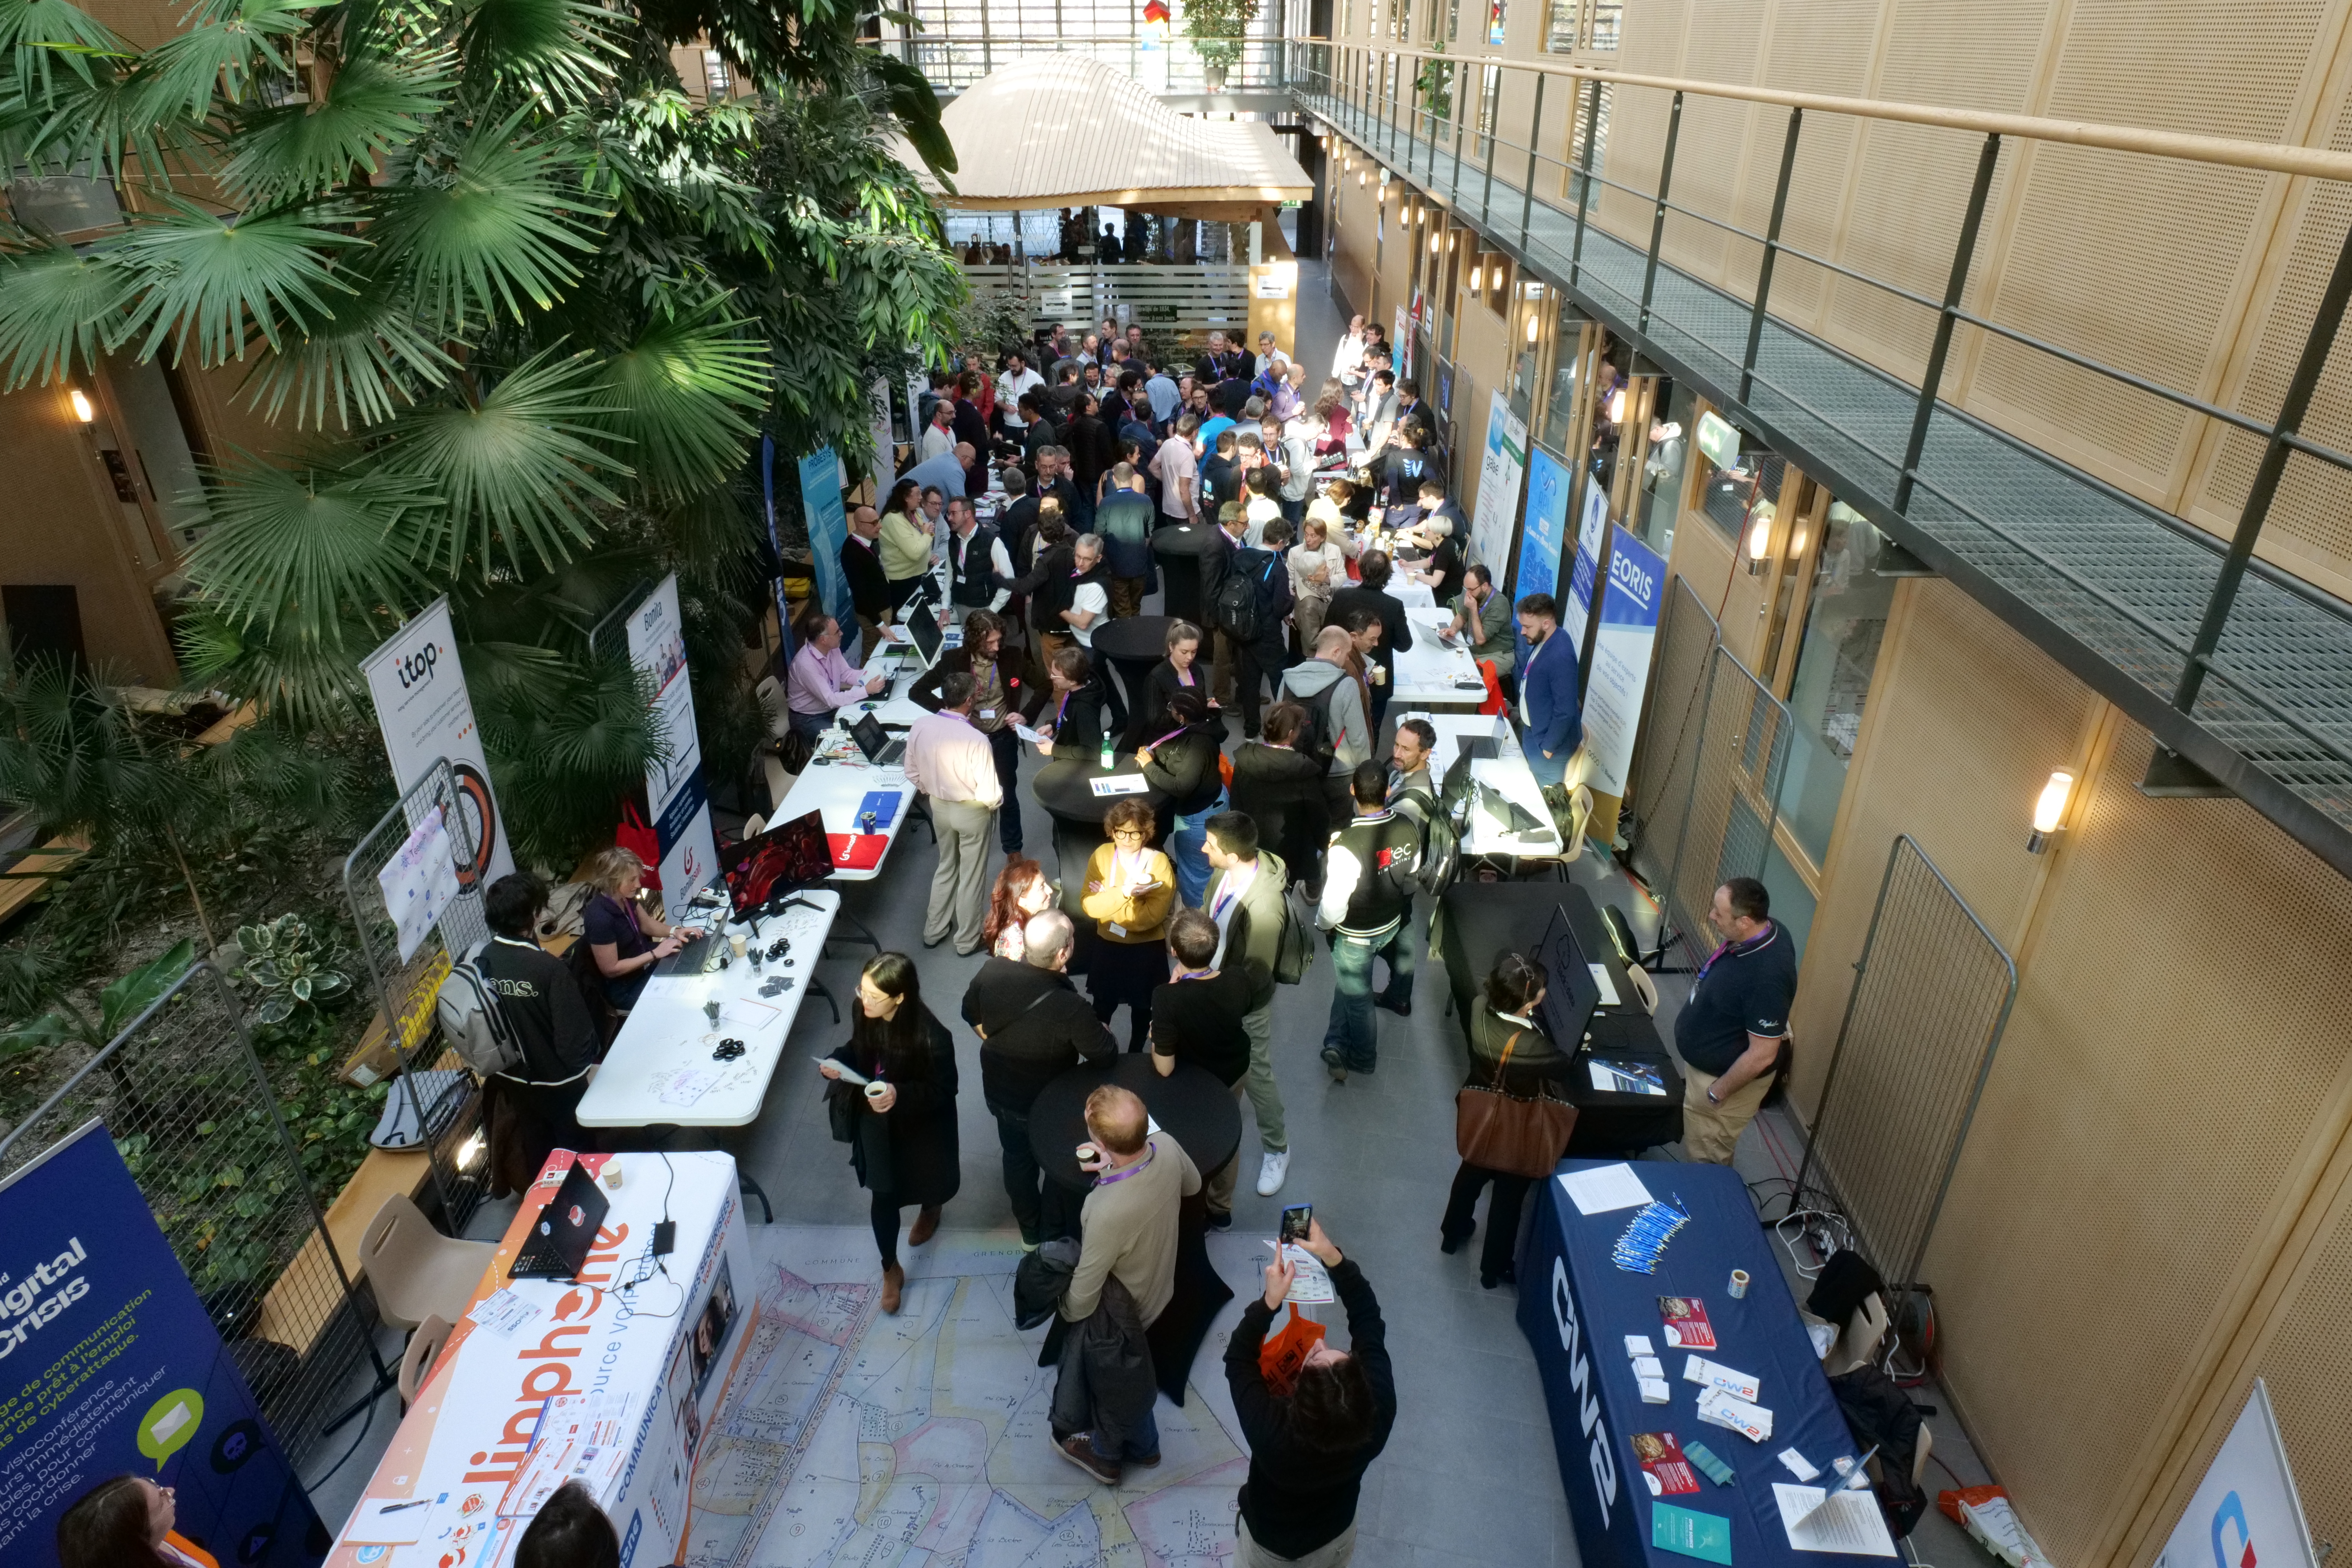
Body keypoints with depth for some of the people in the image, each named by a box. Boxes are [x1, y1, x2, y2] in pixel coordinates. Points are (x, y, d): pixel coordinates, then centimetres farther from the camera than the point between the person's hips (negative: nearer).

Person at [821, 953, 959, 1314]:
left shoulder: (931, 1037, -35)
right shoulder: (863, 1013, -20)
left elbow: (944, 1090, -22)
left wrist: (901, 1095, -37)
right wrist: (838, 1062, -19)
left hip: (919, 1126, -3)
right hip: (875, 1122, 3)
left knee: (925, 1181, 26)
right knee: (883, 1196, 11)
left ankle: (931, 1208, 64)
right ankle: (891, 1270, 36)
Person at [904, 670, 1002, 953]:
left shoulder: (920, 726, -16)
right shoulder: (976, 740, -32)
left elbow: (913, 774, -1)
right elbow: (989, 794, -24)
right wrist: (995, 804, -1)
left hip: (939, 806, 5)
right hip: (971, 812, -5)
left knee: (946, 867, 27)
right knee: (972, 876, 16)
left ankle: (934, 931, 41)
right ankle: (968, 940, 33)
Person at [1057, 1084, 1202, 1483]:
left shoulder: (1108, 1211, -46)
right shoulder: (1167, 1146, -27)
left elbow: (1083, 1296, -29)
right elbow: (1192, 1184, 0)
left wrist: (1068, 1316, -5)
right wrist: (1116, 1168, -8)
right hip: (1158, 1289, 6)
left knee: (1104, 1380, 26)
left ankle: (1106, 1454, 55)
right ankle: (1142, 1445, 59)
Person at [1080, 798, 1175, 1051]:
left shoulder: (1159, 862, -20)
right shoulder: (1101, 856, -11)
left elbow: (1152, 916, -26)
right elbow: (1088, 905, -18)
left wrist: (1107, 897, -22)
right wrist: (1123, 893, -34)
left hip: (1148, 950, -2)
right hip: (1108, 946, 2)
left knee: (1142, 1007, 20)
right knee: (1102, 1006, 19)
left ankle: (1135, 1053, 45)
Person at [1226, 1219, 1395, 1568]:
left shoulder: (1271, 1433, -43)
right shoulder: (1379, 1412, -39)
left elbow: (1238, 1360, -25)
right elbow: (1368, 1320, -26)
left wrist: (1270, 1301, -33)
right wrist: (1334, 1258, -34)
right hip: (1335, 1539, 2)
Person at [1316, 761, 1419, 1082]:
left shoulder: (1346, 847, -38)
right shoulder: (1407, 829, -20)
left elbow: (1333, 908, -30)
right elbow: (1411, 875, 0)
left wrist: (1322, 923, -8)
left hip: (1355, 935, -4)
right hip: (1393, 922, 5)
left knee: (1356, 996, 19)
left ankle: (1363, 1058, 41)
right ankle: (1337, 1043, 44)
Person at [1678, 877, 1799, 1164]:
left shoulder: (1766, 977, -38)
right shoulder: (1762, 931, -11)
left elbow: (1762, 1055, -29)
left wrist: (1717, 1093, -19)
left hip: (1724, 1077, -9)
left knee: (1706, 1161, 14)